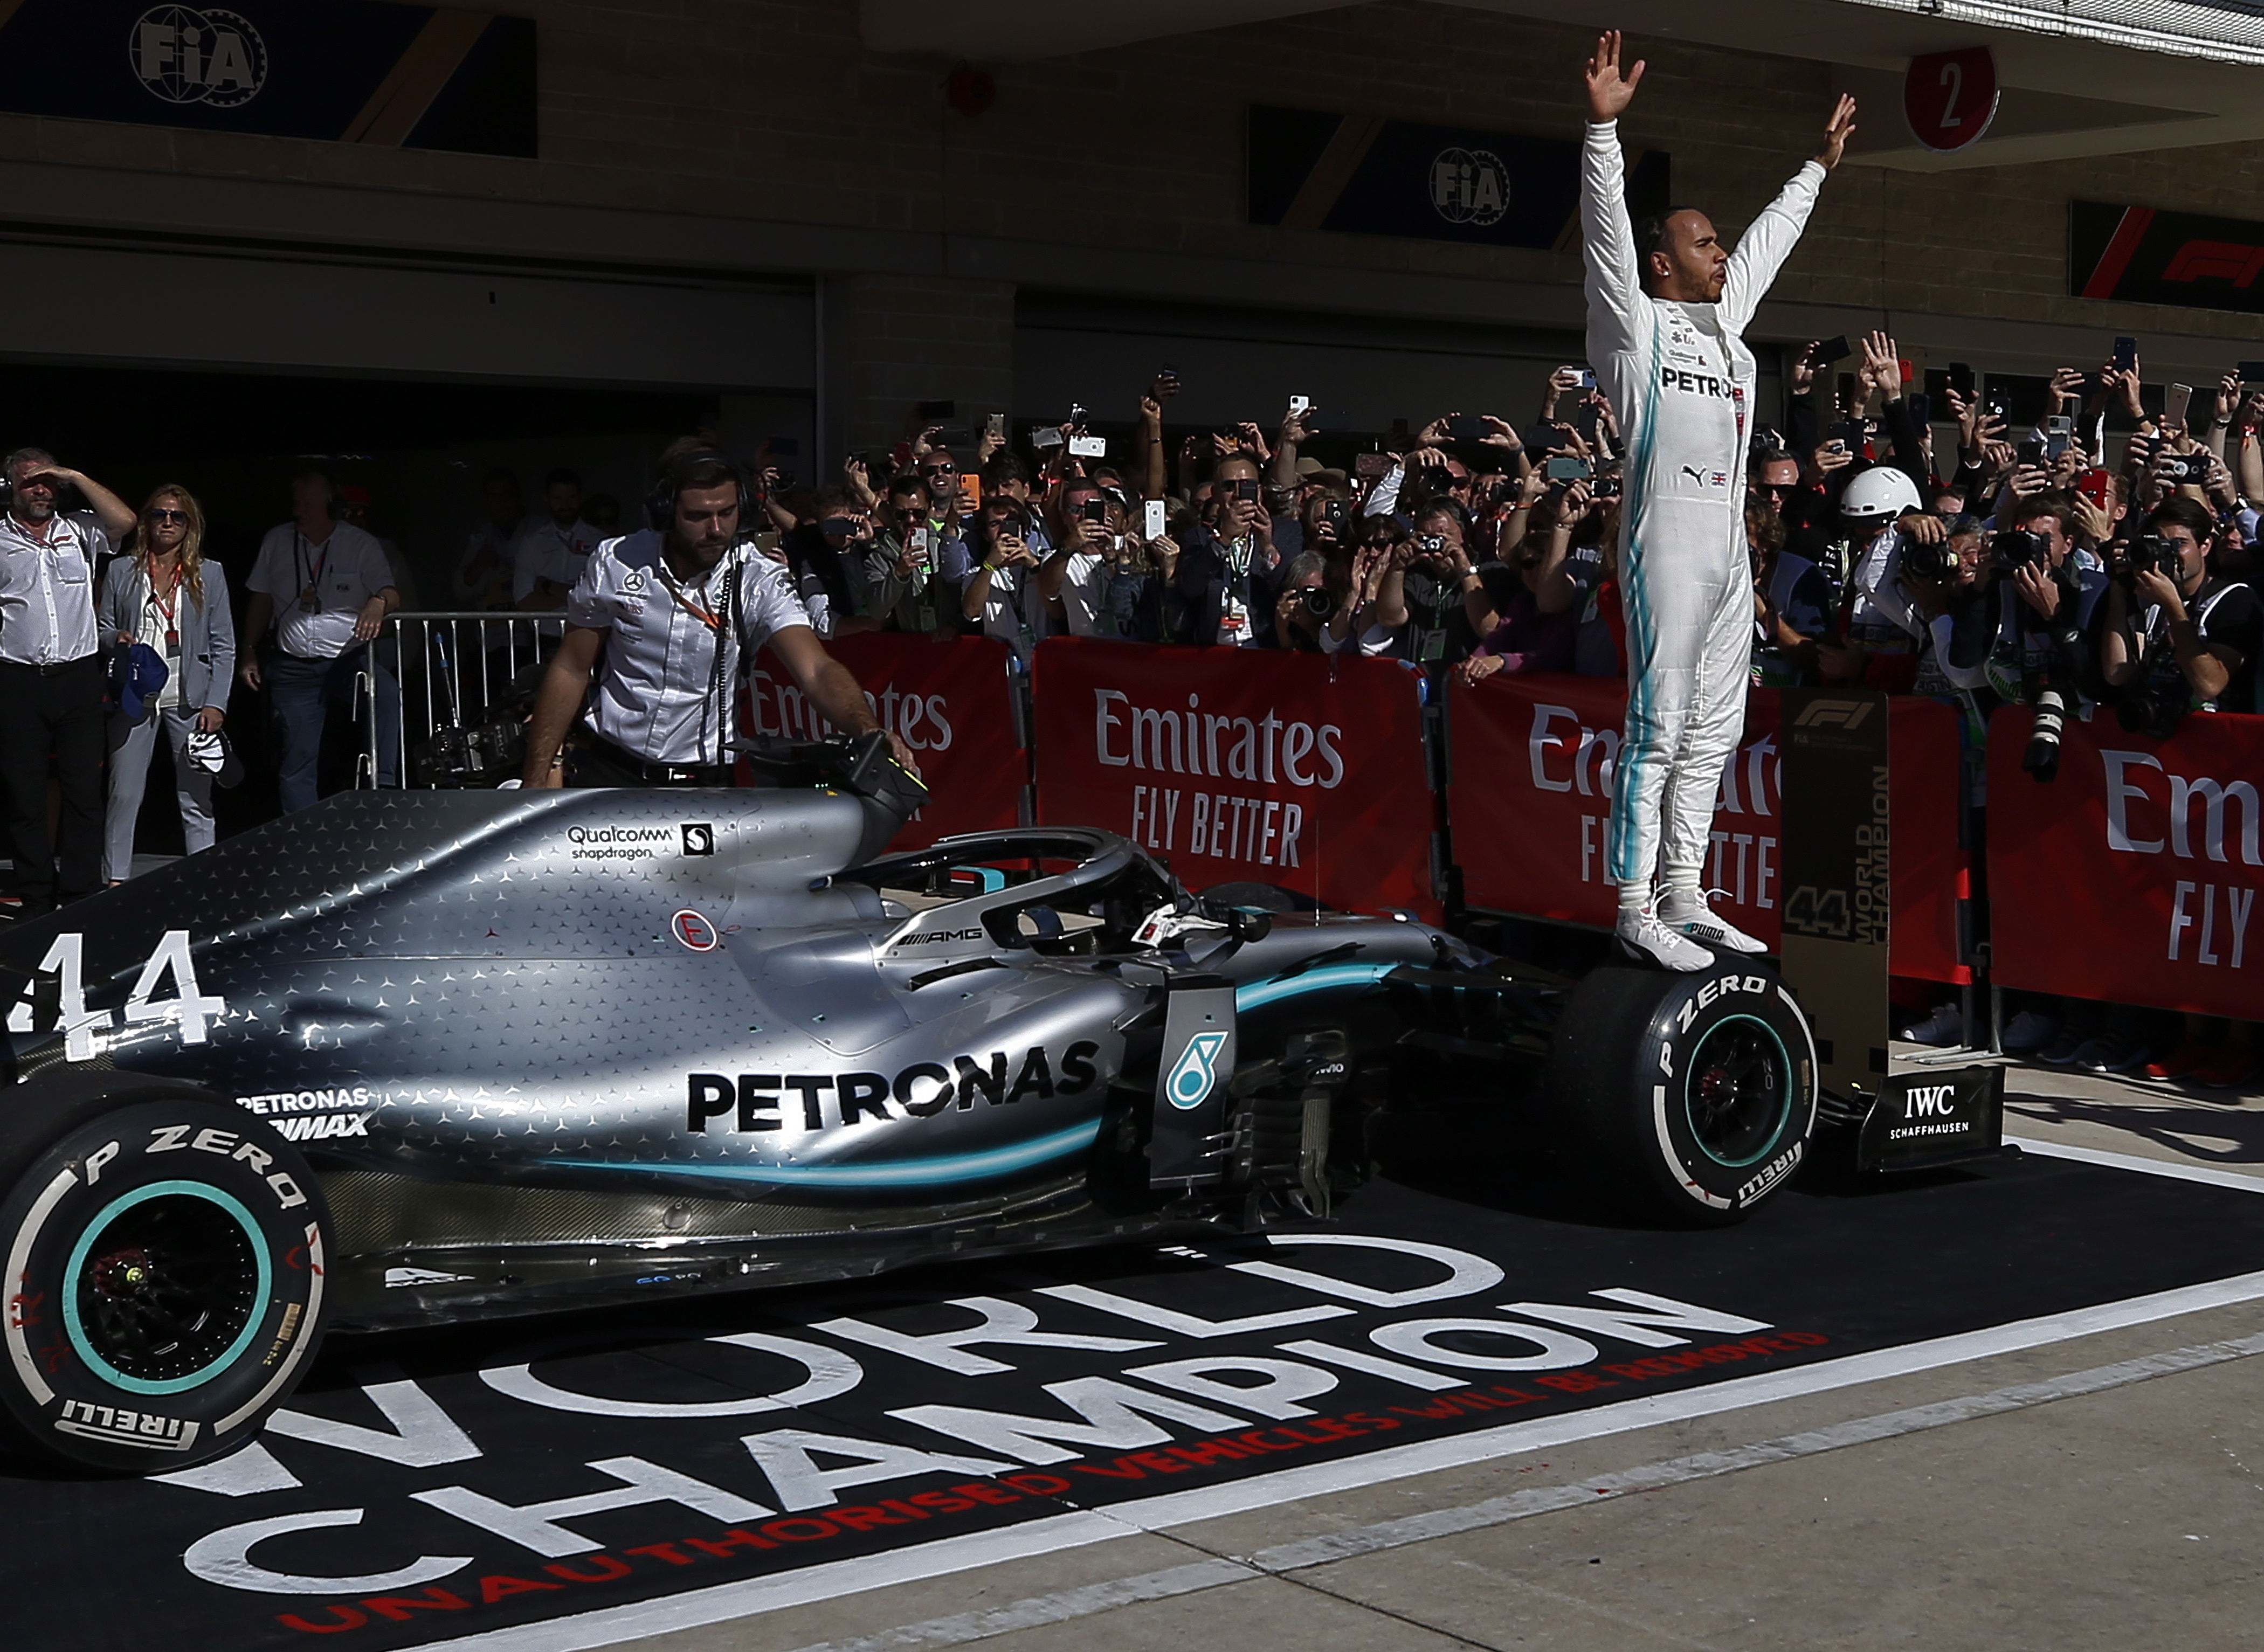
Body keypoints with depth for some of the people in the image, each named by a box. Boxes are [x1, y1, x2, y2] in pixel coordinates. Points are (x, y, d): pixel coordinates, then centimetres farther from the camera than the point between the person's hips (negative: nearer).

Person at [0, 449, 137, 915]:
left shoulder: (79, 531, 8)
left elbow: (124, 521, -10)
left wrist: (74, 476, -7)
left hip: (79, 679, 1)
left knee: (84, 791, 2)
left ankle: (82, 898, 7)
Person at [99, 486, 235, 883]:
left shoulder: (209, 575, 7)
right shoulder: (122, 572, 9)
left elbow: (224, 646, 6)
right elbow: (103, 628, 15)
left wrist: (216, 703, -4)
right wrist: (116, 639, -9)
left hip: (190, 698, 0)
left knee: (196, 798, 0)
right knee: (124, 794, -2)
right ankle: (115, 881, 5)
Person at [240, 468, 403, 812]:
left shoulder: (361, 544, 1)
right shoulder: (276, 542, 8)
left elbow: (391, 594, -7)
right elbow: (261, 601, 17)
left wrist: (379, 603, -31)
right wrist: (250, 653, 13)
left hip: (348, 661, -2)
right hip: (294, 668, 2)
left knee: (386, 694, -34)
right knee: (297, 758, 1)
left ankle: (381, 789, -31)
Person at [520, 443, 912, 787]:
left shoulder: (759, 580, -8)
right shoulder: (615, 562, -2)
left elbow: (817, 670, -21)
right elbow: (572, 669, 7)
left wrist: (868, 731, -42)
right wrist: (539, 774, 5)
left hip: (704, 784, -1)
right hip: (604, 772, 1)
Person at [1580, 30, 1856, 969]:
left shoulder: (1725, 319, 19)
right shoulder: (1636, 326, -2)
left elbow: (1769, 240, 32)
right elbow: (1607, 231, -13)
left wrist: (1820, 166, 39)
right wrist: (1605, 124, -22)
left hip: (1731, 555, 8)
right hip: (1667, 549, -8)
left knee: (1711, 734, 9)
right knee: (1657, 733, -7)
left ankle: (1684, 899, 15)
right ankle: (1636, 909, -5)